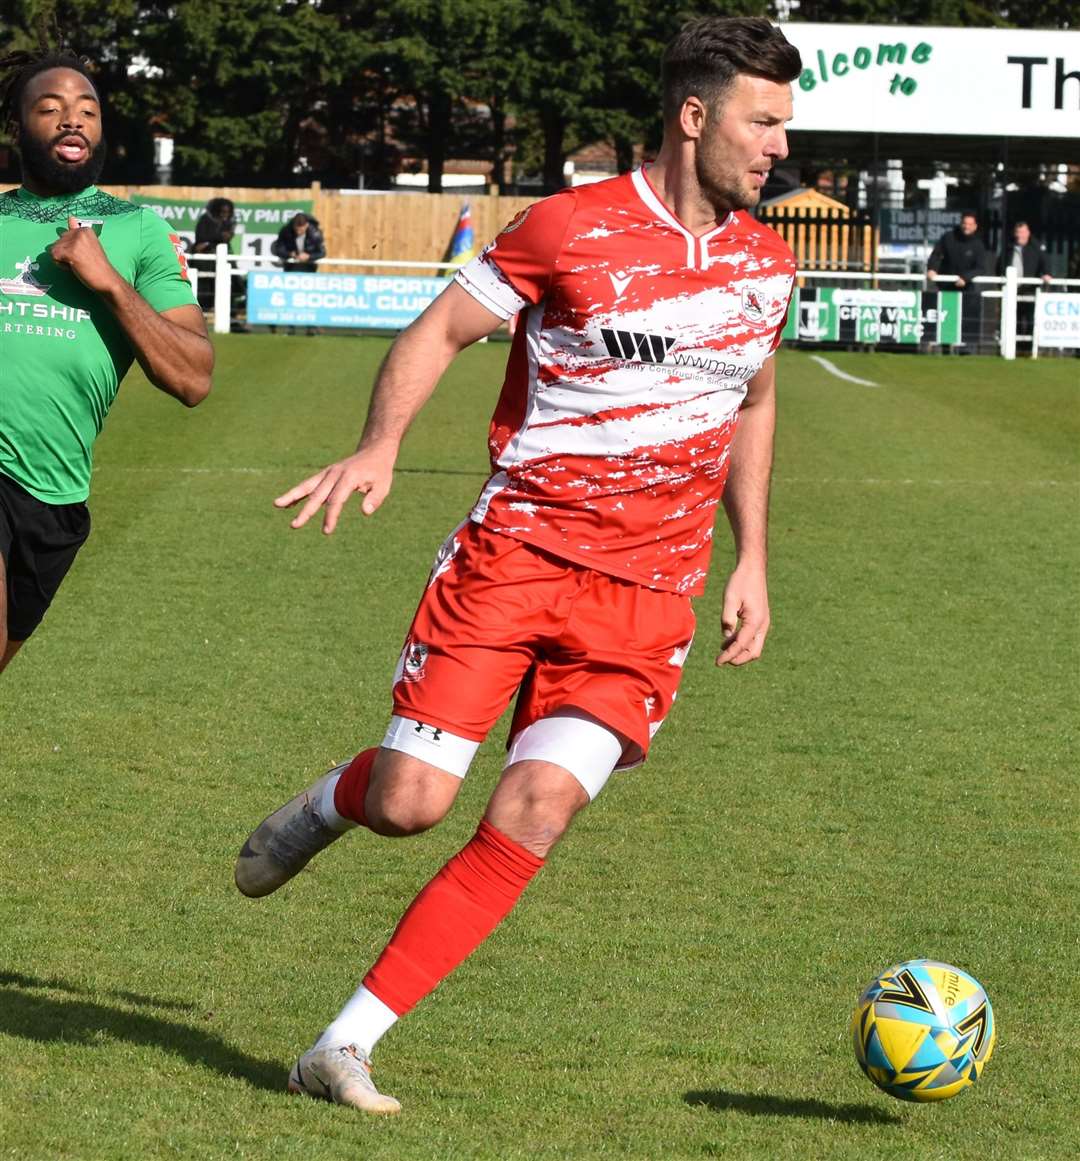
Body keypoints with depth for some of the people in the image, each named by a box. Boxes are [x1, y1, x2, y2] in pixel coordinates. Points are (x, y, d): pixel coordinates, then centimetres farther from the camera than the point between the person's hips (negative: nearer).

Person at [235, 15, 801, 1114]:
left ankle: (346, 1047, -8)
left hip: (647, 592, 3)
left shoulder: (764, 264, 9)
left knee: (532, 814, -13)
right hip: (516, 549, -3)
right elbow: (439, 329, -1)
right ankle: (332, 800, 29)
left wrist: (751, 562, 19)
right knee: (409, 803, -11)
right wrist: (379, 446, -18)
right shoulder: (570, 229, -7)